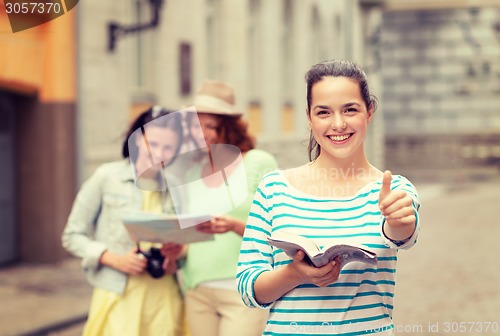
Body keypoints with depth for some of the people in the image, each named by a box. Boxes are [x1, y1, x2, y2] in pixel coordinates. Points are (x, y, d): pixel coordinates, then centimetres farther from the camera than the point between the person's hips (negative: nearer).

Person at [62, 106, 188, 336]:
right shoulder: (107, 177, -2)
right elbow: (72, 236, 1)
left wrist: (175, 256, -4)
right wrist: (114, 259, -13)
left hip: (164, 297, 3)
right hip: (117, 297, -3)